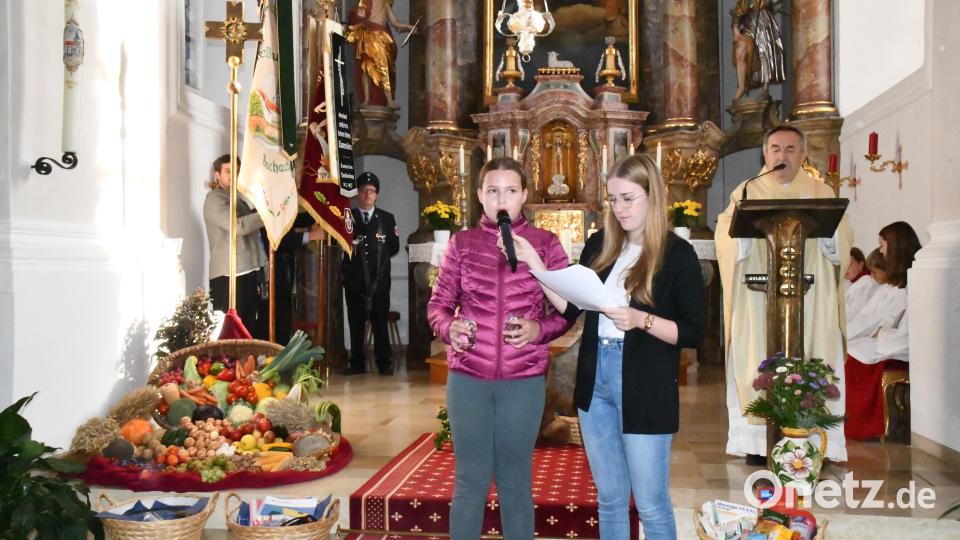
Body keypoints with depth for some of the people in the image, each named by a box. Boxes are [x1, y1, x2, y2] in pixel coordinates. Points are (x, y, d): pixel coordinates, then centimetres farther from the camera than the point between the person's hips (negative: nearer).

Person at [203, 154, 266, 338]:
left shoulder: (237, 198, 22)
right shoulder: (214, 200, -8)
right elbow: (240, 226, -22)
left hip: (248, 272, 9)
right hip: (228, 275, -9)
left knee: (250, 328, 12)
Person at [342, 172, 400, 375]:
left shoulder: (387, 218, 10)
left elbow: (394, 249, 10)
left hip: (379, 280, 0)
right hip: (354, 280, 0)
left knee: (380, 322, 2)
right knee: (355, 323, 4)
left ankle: (384, 363, 8)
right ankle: (357, 363, 13)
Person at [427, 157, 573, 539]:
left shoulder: (546, 244, 0)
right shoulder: (462, 243, 2)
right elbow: (438, 304, 5)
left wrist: (539, 329, -17)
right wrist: (449, 328, -16)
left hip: (524, 380, 0)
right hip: (467, 378, 1)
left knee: (516, 481, 11)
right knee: (470, 480, 9)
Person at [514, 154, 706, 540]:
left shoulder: (677, 254, -8)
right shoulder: (600, 245, 6)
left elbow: (695, 332, -9)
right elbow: (569, 308, 5)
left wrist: (641, 320, -24)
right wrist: (533, 262, -4)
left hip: (645, 390, -5)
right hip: (595, 382, 5)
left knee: (651, 505, 7)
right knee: (609, 500, 17)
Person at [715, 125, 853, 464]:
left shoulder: (821, 193, 15)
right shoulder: (747, 192, 12)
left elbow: (843, 241, 5)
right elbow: (726, 236, -1)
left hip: (808, 299, 1)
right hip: (758, 299, -1)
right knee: (758, 364, -4)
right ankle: (758, 442, 0)